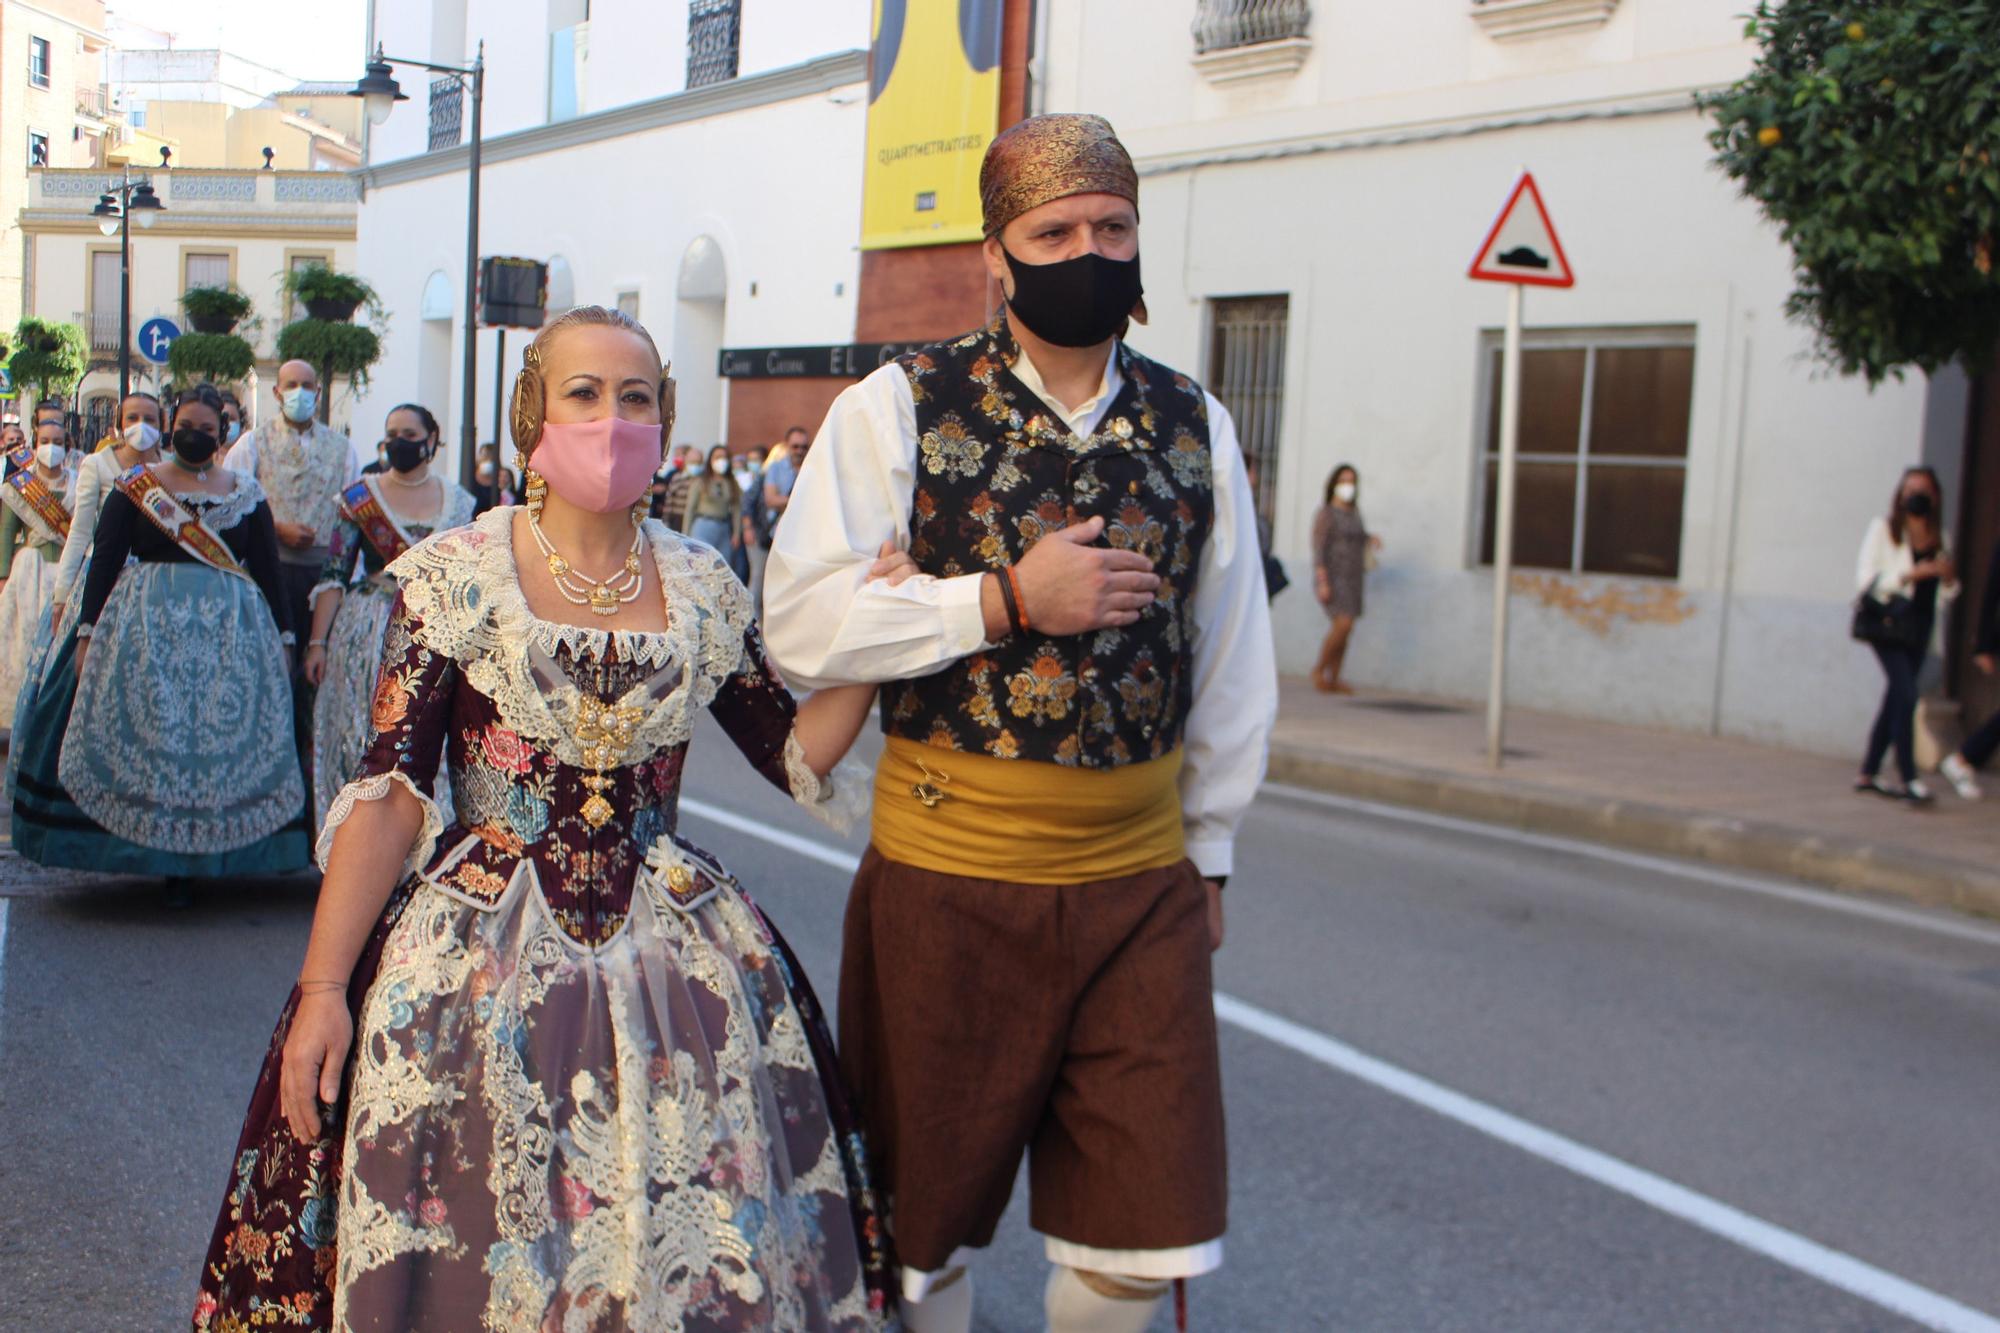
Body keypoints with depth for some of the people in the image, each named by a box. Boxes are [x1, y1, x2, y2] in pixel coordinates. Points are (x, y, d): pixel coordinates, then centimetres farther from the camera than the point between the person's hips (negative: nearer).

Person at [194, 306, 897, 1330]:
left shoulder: (703, 589, 4)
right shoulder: (456, 575, -4)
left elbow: (798, 754, 9)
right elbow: (389, 793, -8)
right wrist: (320, 989, -12)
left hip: (674, 954, 3)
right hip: (479, 955, -2)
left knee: (695, 1249, 2)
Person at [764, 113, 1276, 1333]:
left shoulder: (1195, 428, 6)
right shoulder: (899, 409, -4)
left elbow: (1232, 657, 13)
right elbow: (804, 627, -12)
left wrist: (1208, 847, 15)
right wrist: (1008, 599, -18)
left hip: (1141, 884, 3)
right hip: (946, 877, -2)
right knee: (925, 1213, 15)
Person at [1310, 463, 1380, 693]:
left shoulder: (1354, 514, 14)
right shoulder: (1326, 513, -7)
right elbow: (1318, 549, -13)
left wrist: (1371, 540, 1)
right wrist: (1323, 583, -21)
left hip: (1352, 579, 7)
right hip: (1331, 577, -7)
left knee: (1344, 631, 3)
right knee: (1344, 625, -18)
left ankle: (1333, 680, 7)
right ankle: (1319, 669, -2)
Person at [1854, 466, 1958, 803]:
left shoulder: (1939, 538, 12)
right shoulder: (1883, 529, -2)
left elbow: (1947, 594, 17)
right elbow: (1865, 578, -9)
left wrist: (1949, 577, -5)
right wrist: (1908, 575, -18)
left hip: (1920, 625, 6)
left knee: (1895, 700, 9)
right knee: (1906, 694, -17)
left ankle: (1868, 774, 19)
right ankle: (1909, 778, -16)